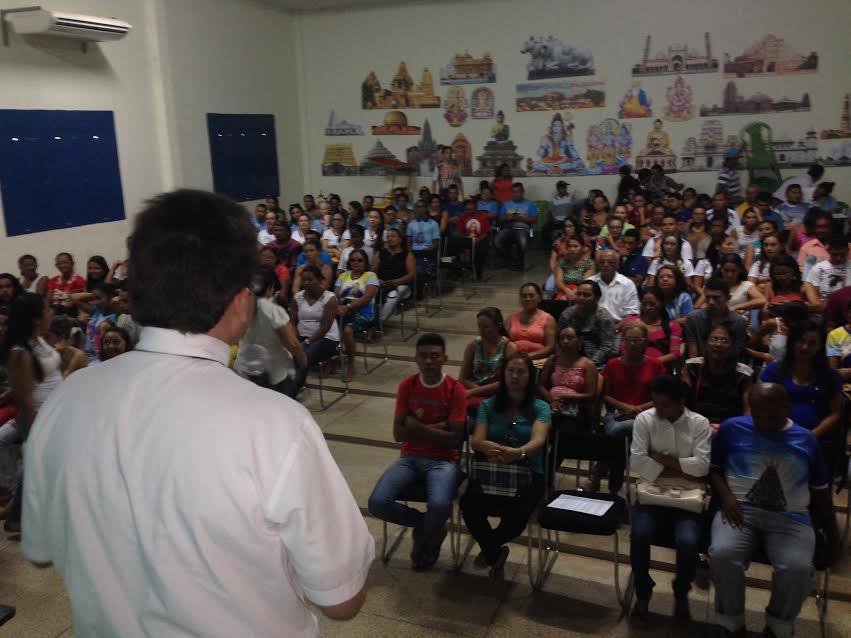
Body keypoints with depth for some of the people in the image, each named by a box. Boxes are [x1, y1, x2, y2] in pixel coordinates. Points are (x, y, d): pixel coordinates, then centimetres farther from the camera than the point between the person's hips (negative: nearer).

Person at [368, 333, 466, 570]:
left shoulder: (455, 390, -6)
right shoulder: (407, 386, 3)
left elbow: (454, 439, -11)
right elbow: (398, 433, -2)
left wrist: (418, 427, -13)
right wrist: (435, 428, -11)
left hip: (443, 460, -3)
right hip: (410, 458, 3)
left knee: (440, 506, -34)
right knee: (377, 503, -21)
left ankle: (423, 540, 4)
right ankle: (432, 528, 5)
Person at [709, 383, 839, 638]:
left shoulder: (806, 439, 11)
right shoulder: (732, 428, 7)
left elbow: (820, 492, 18)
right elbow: (713, 467, 11)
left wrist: (833, 536, 18)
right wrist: (726, 496, -8)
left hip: (791, 517, 1)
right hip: (740, 510, -1)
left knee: (798, 569, -30)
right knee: (722, 555, -32)